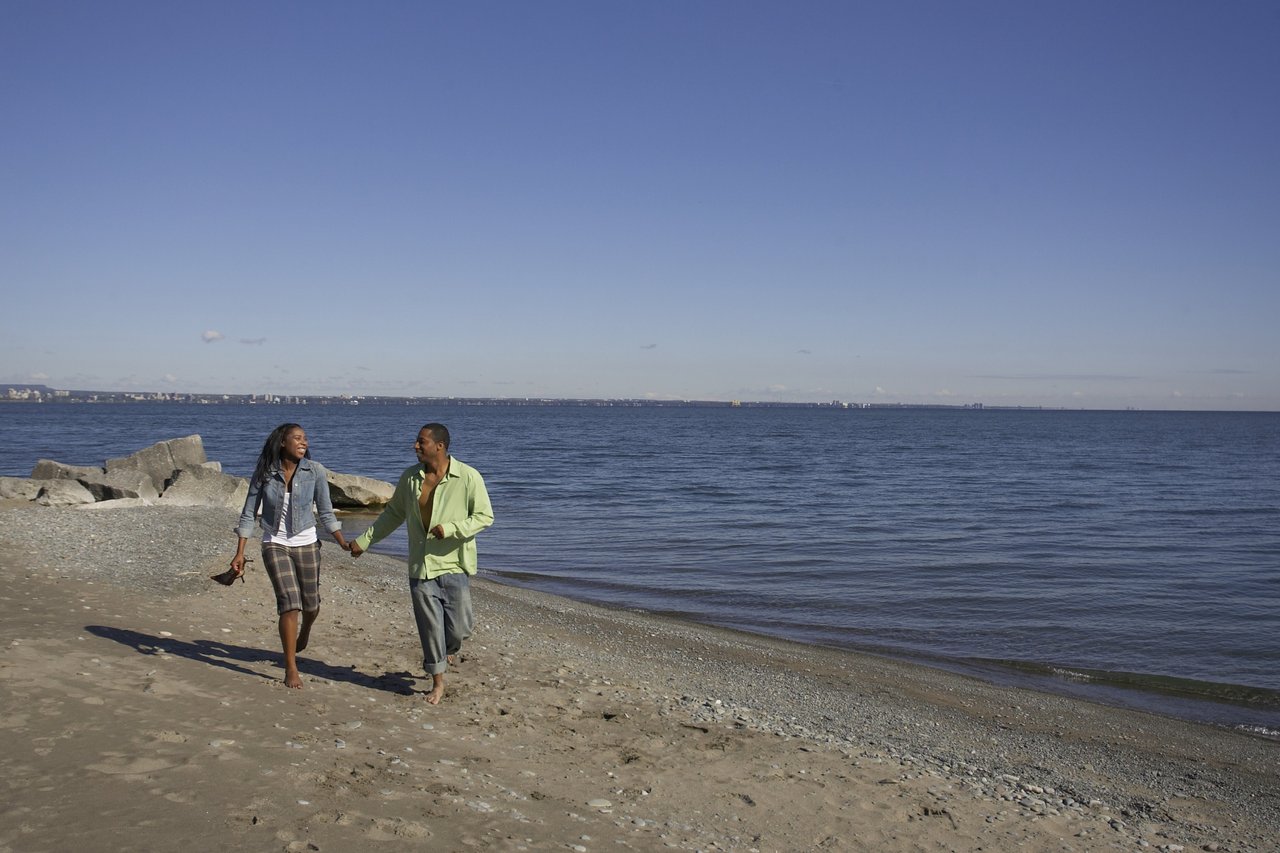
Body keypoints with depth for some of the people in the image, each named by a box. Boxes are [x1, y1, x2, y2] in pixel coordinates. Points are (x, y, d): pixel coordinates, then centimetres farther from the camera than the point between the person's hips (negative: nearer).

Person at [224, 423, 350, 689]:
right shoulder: (264, 473, -9)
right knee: (290, 604, -13)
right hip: (275, 545, -2)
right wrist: (240, 553, -5)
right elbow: (248, 514, -2)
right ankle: (291, 668, 1)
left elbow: (325, 512, 0)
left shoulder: (315, 471, -9)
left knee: (311, 604, 12)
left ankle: (305, 631, 52)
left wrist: (342, 542, -5)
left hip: (306, 545, 2)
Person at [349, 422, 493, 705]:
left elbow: (485, 516, -8)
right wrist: (364, 541, 17)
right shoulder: (410, 477, 4)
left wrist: (450, 529, -21)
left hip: (453, 565, -3)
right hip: (420, 567, 3)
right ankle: (437, 682, 21)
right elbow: (393, 513, 17)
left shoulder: (468, 477, -9)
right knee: (430, 627, 5)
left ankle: (447, 649, 36)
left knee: (459, 627, 0)